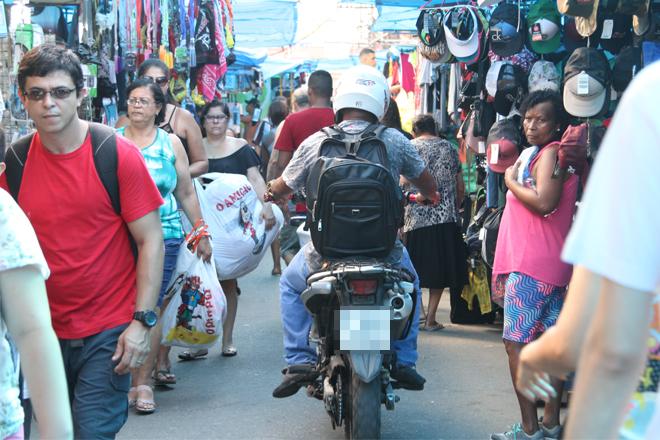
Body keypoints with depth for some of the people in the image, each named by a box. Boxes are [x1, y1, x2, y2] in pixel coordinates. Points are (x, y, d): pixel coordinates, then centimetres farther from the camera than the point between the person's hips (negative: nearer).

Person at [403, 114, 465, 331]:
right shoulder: (449, 148, 11)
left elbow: (402, 184, -4)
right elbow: (460, 187, 11)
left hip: (416, 218, -1)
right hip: (446, 218, 1)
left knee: (413, 271, 7)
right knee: (440, 270, 7)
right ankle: (430, 318, 6)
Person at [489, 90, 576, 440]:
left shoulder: (550, 152, -10)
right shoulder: (541, 153, 20)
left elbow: (544, 202, -24)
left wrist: (511, 181, -11)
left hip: (531, 266, -10)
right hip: (552, 264, 10)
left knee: (516, 342, -9)